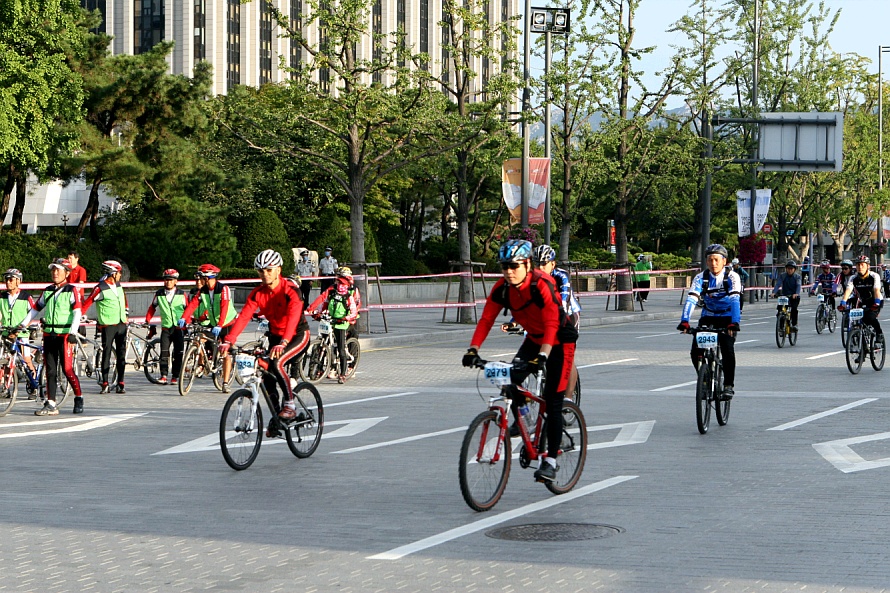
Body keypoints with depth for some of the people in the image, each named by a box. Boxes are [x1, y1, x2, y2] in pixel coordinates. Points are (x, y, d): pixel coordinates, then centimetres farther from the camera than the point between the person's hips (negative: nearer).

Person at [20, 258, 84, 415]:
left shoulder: (71, 290, -3)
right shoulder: (47, 291, 14)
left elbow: (77, 312, -11)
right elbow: (35, 308, 21)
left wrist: (73, 333, -19)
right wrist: (22, 325, 15)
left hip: (64, 335, -6)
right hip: (49, 334, 6)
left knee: (67, 369, -8)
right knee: (50, 370, 4)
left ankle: (79, 398, 9)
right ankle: (50, 405, 7)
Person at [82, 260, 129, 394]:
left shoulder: (118, 285, 11)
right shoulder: (100, 289, -11)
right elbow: (87, 303, -11)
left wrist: (126, 314, 28)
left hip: (121, 324, 6)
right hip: (107, 326, -6)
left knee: (121, 354, 4)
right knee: (106, 353, -3)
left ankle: (120, 383, 7)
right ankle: (105, 384, 0)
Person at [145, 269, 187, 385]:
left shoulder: (182, 294, 3)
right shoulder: (159, 294, 5)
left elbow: (188, 309, 9)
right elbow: (152, 308, 17)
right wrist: (147, 321, 12)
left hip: (179, 328, 0)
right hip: (166, 327, 0)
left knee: (178, 353, 0)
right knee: (164, 352, -12)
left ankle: (175, 377, 8)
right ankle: (163, 376, -11)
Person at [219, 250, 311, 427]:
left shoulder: (290, 290, -22)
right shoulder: (257, 293, -7)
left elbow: (293, 317, -36)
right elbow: (243, 316, -18)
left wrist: (283, 344, -51)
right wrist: (228, 341, -32)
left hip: (298, 335, -6)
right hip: (275, 336, 6)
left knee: (277, 363, -30)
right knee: (267, 375, -5)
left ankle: (290, 405, -16)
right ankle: (276, 416, 14)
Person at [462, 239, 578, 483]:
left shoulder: (542, 284, -30)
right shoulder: (502, 288, -13)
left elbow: (551, 323, -37)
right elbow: (486, 319, -16)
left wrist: (542, 356, -49)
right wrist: (473, 349, -30)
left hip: (560, 340, -5)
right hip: (533, 338, 5)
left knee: (552, 402, -9)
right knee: (511, 379, -22)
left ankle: (550, 461, -2)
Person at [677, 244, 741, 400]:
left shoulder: (732, 277, -17)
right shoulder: (701, 278, -11)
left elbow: (735, 300, -30)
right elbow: (691, 299, -21)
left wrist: (734, 323, -45)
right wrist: (684, 321, -37)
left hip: (727, 318, -2)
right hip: (708, 317, 3)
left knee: (727, 350, -23)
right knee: (696, 352, -13)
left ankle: (729, 386, -8)